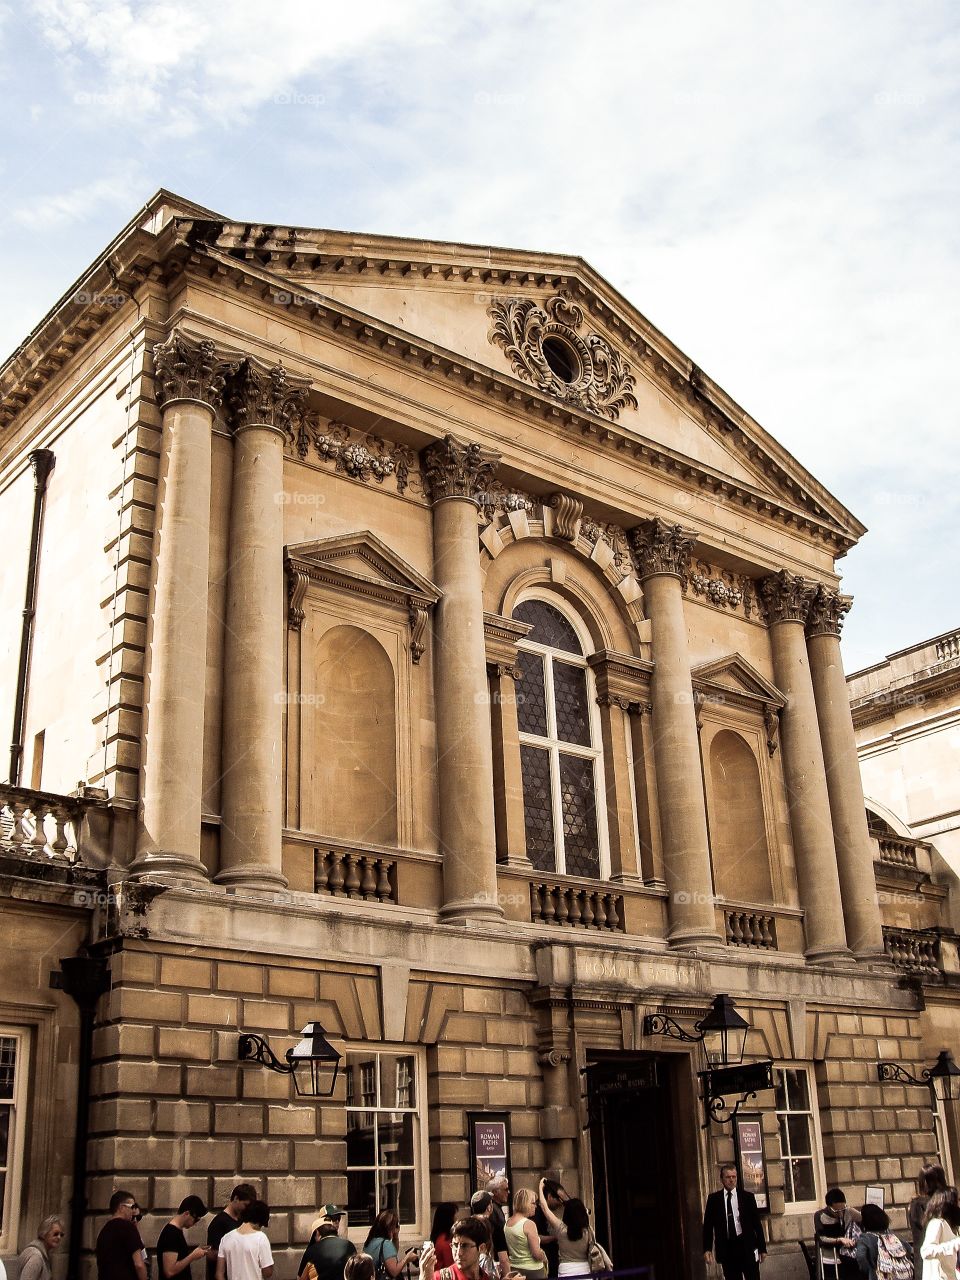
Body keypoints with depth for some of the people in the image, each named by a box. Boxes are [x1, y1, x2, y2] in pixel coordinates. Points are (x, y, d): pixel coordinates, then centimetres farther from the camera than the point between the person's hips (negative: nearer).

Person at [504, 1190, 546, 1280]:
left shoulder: (507, 1222, 4)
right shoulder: (528, 1224, -19)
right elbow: (537, 1254, -20)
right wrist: (544, 1257, 0)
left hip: (514, 1269, 8)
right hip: (532, 1271, -8)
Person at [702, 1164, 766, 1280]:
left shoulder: (748, 1196, 4)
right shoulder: (713, 1198, 5)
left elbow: (757, 1223, 6)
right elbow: (708, 1225, 5)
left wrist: (762, 1248, 4)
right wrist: (707, 1248, -5)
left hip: (747, 1245, -1)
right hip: (726, 1247, 1)